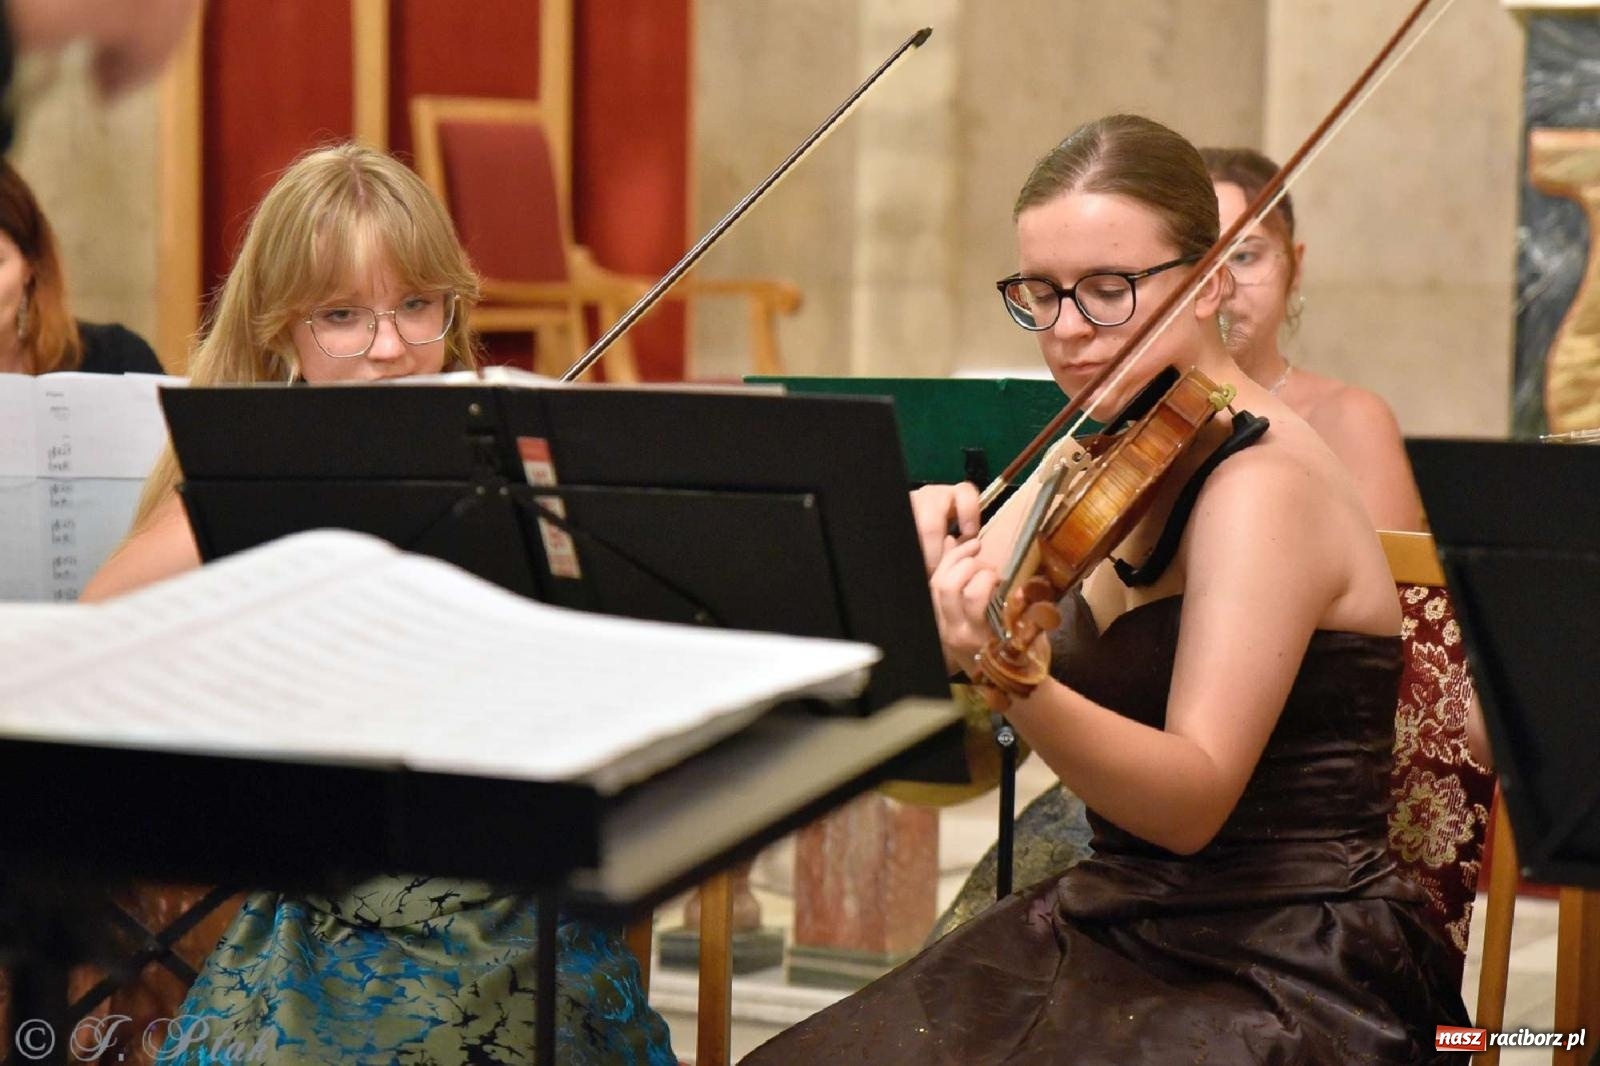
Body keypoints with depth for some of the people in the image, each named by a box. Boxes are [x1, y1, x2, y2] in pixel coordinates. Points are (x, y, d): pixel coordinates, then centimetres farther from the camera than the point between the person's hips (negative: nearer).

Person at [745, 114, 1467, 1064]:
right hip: (1121, 929, 8)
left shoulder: (1262, 485, -16)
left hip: (1285, 975, -7)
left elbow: (1193, 800, -26)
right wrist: (934, 554, -13)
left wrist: (1019, 683, -43)